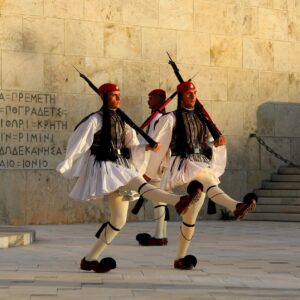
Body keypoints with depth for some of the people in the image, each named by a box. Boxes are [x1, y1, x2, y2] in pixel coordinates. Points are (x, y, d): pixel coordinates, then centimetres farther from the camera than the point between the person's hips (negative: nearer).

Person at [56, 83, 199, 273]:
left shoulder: (122, 121, 16)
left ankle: (90, 259, 14)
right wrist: (67, 166, -4)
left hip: (121, 169, 8)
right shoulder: (96, 120, -6)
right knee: (139, 183, -32)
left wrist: (147, 148, -4)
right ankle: (178, 201, -53)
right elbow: (78, 143, -5)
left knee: (119, 219, 7)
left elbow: (132, 147, 14)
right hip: (105, 168, -8)